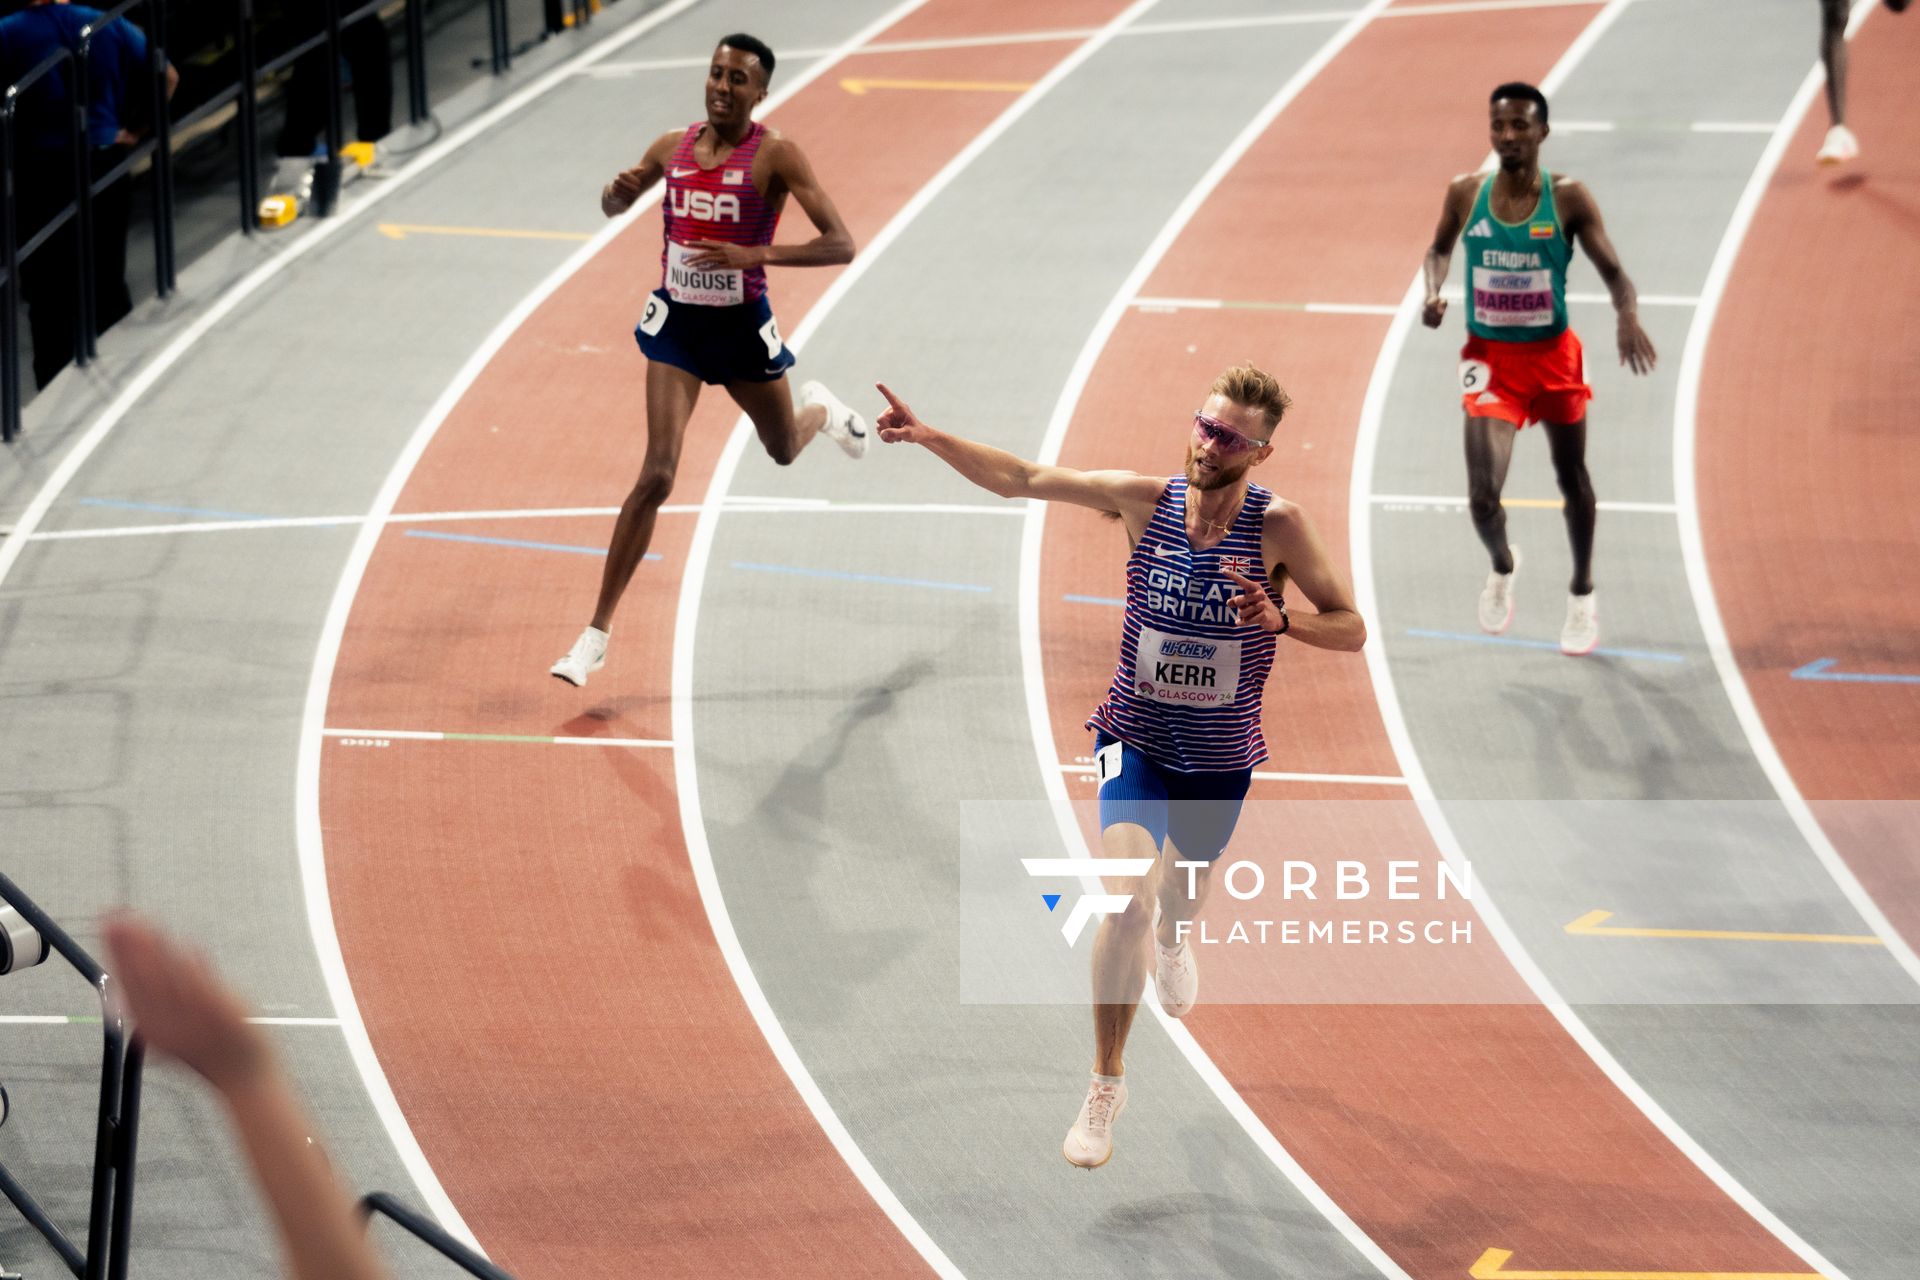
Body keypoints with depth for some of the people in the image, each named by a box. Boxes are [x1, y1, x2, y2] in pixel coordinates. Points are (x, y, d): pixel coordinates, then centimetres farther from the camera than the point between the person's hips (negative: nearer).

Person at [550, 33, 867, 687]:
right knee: (656, 476, -12)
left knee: (784, 451, 23)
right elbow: (613, 207, 17)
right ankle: (598, 630, -8)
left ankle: (820, 409, 64)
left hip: (742, 327, -1)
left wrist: (755, 254, -34)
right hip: (676, 324, 1)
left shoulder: (775, 155, -15)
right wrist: (619, 190, -9)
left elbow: (841, 245, -22)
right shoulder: (673, 147, -1)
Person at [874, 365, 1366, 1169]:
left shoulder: (1277, 526, -17)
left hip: (1220, 756, 1)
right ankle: (1106, 1083, -10)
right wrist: (929, 438, -18)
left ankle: (1172, 942, 66)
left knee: (1185, 885, 25)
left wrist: (1280, 620, -33)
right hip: (1135, 739, -1)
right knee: (1127, 896, -21)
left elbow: (1351, 628, -14)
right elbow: (1021, 480, -8)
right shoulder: (1146, 501, -12)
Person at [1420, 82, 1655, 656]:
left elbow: (1611, 270, -11)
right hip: (1490, 359, 0)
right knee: (1483, 494, -12)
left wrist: (1628, 316, -32)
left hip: (1554, 355, 0)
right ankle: (1502, 566, 23)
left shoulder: (1567, 198, -12)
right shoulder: (1466, 193, -6)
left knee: (1572, 480, 17)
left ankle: (1582, 593, 41)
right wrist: (1433, 291, -8)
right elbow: (1441, 248, 13)